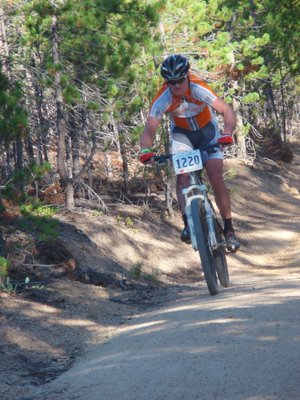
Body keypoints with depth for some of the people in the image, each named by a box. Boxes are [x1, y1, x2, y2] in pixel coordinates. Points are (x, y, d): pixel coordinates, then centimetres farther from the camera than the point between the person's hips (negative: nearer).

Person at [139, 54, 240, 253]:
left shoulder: (199, 89, -34)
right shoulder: (162, 99, -29)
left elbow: (227, 111, -36)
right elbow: (150, 129, -31)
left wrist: (228, 133, -54)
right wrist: (146, 151, -51)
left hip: (207, 130, -2)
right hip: (182, 133, 2)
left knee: (216, 177, -12)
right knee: (182, 174, -22)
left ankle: (229, 229, -1)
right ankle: (188, 222, -18)